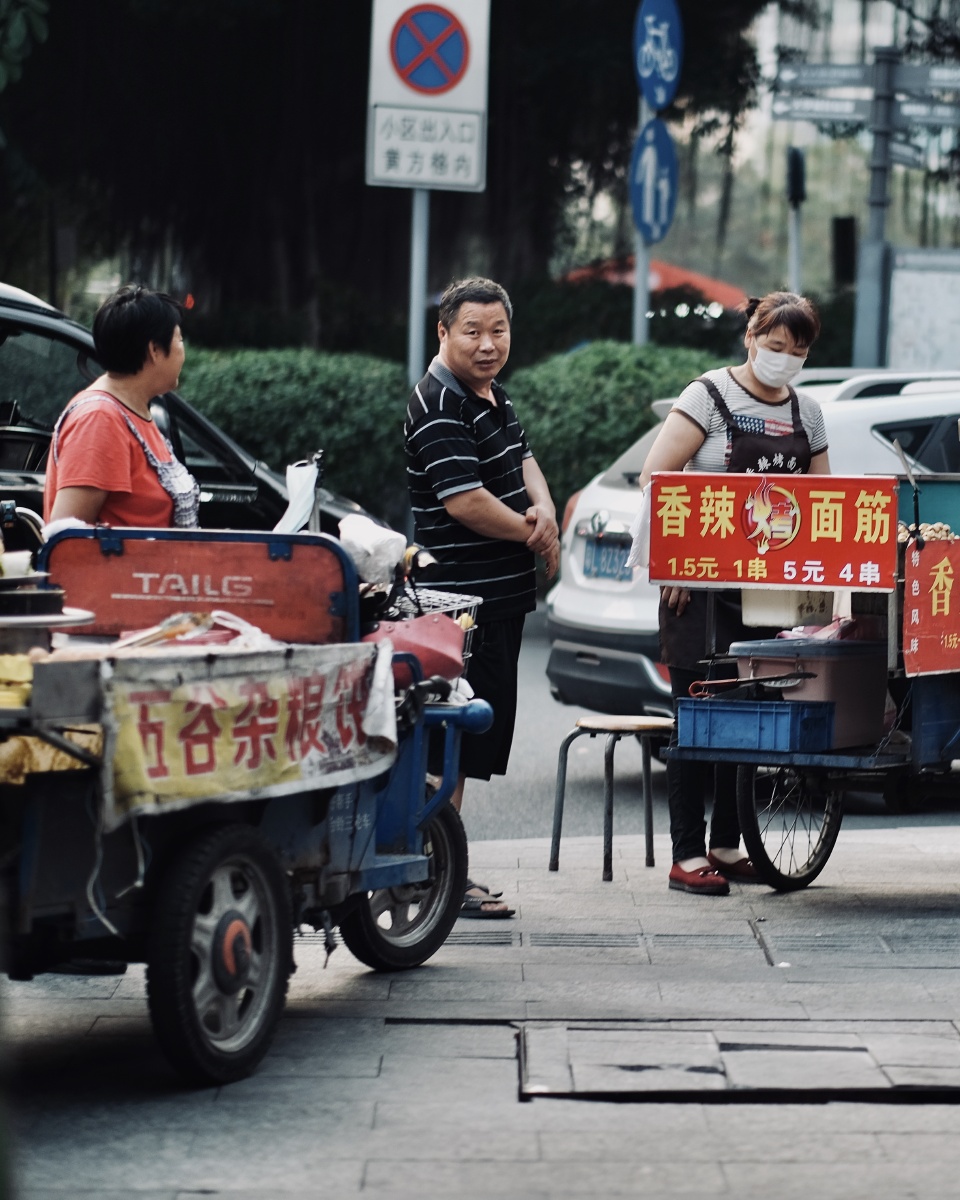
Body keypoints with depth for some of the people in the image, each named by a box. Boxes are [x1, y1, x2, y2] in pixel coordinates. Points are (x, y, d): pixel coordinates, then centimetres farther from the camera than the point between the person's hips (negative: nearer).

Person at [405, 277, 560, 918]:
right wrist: (534, 535, -9)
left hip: (502, 595, 10)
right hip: (464, 598, -10)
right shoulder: (440, 406, -16)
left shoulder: (495, 395, 15)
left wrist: (544, 510, -5)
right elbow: (465, 501, -23)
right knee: (462, 734, -8)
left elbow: (523, 459, 18)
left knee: (484, 728, 14)